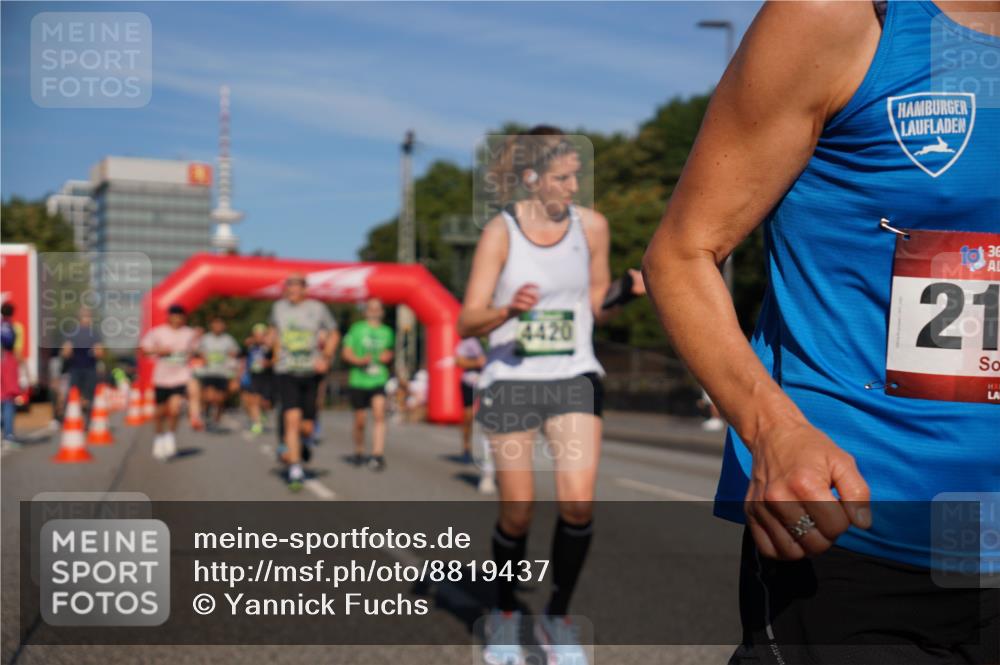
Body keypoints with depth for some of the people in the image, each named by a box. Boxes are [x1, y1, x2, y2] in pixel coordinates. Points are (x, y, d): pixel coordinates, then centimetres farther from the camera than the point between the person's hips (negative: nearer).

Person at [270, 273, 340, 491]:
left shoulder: (317, 308, -3)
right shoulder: (278, 307, 4)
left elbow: (333, 334, 8)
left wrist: (326, 358, -2)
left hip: (311, 372, 0)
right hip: (287, 372, 0)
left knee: (306, 427, 2)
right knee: (292, 419, -15)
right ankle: (295, 470, -7)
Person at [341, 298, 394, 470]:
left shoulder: (387, 331, 10)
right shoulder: (357, 328, 1)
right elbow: (346, 352, 1)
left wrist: (387, 356, 2)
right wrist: (359, 360, -17)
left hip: (378, 380, 1)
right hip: (358, 380, -1)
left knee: (379, 414, -19)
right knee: (360, 420, 8)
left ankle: (378, 455, -22)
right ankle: (359, 452, 32)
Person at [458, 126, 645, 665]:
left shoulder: (591, 226, 1)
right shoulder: (500, 231, -7)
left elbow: (596, 308, 11)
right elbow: (467, 322, -10)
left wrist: (625, 292, -10)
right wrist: (509, 309, -29)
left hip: (574, 378, 2)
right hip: (511, 381, -2)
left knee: (578, 503, -12)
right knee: (517, 515, 2)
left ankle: (558, 616, 11)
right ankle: (504, 616, 28)